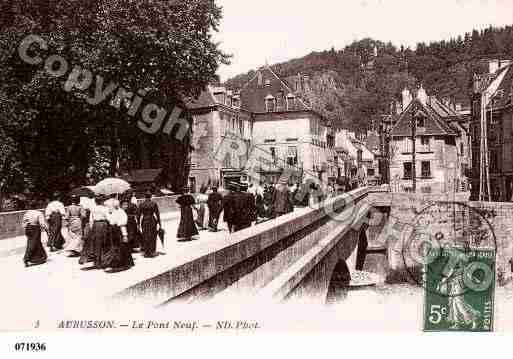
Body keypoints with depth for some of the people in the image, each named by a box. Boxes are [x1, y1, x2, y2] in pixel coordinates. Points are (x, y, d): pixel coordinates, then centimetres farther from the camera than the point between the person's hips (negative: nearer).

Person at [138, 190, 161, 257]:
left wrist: (138, 224, 7)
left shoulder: (141, 204, -3)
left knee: (146, 237, 11)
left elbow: (139, 215, -1)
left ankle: (146, 253, 14)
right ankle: (152, 252, 14)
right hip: (152, 221, -1)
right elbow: (157, 214, -6)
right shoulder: (154, 204, -6)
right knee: (153, 237, 11)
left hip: (144, 221, 1)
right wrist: (159, 223, 0)